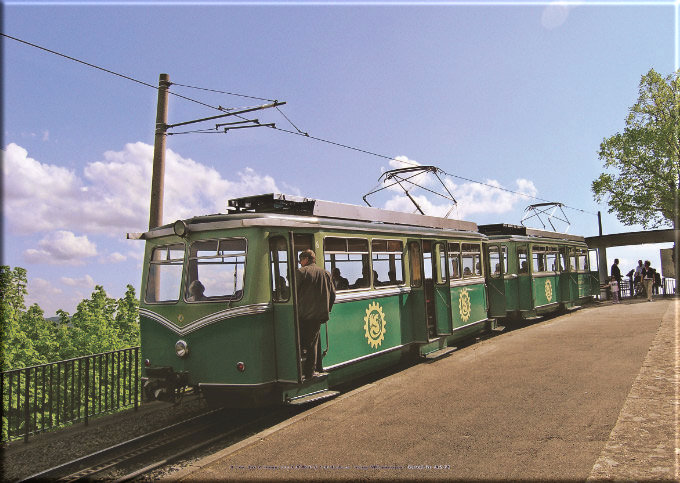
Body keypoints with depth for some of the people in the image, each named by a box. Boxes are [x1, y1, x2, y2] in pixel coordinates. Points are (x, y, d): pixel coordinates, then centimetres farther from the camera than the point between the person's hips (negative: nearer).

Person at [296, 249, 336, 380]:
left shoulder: (301, 272, -5)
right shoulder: (325, 273, 11)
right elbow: (332, 294, 12)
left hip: (303, 315, -4)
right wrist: (326, 310, 19)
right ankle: (310, 371, 13)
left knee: (300, 342, 7)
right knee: (313, 343, 12)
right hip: (319, 315, 4)